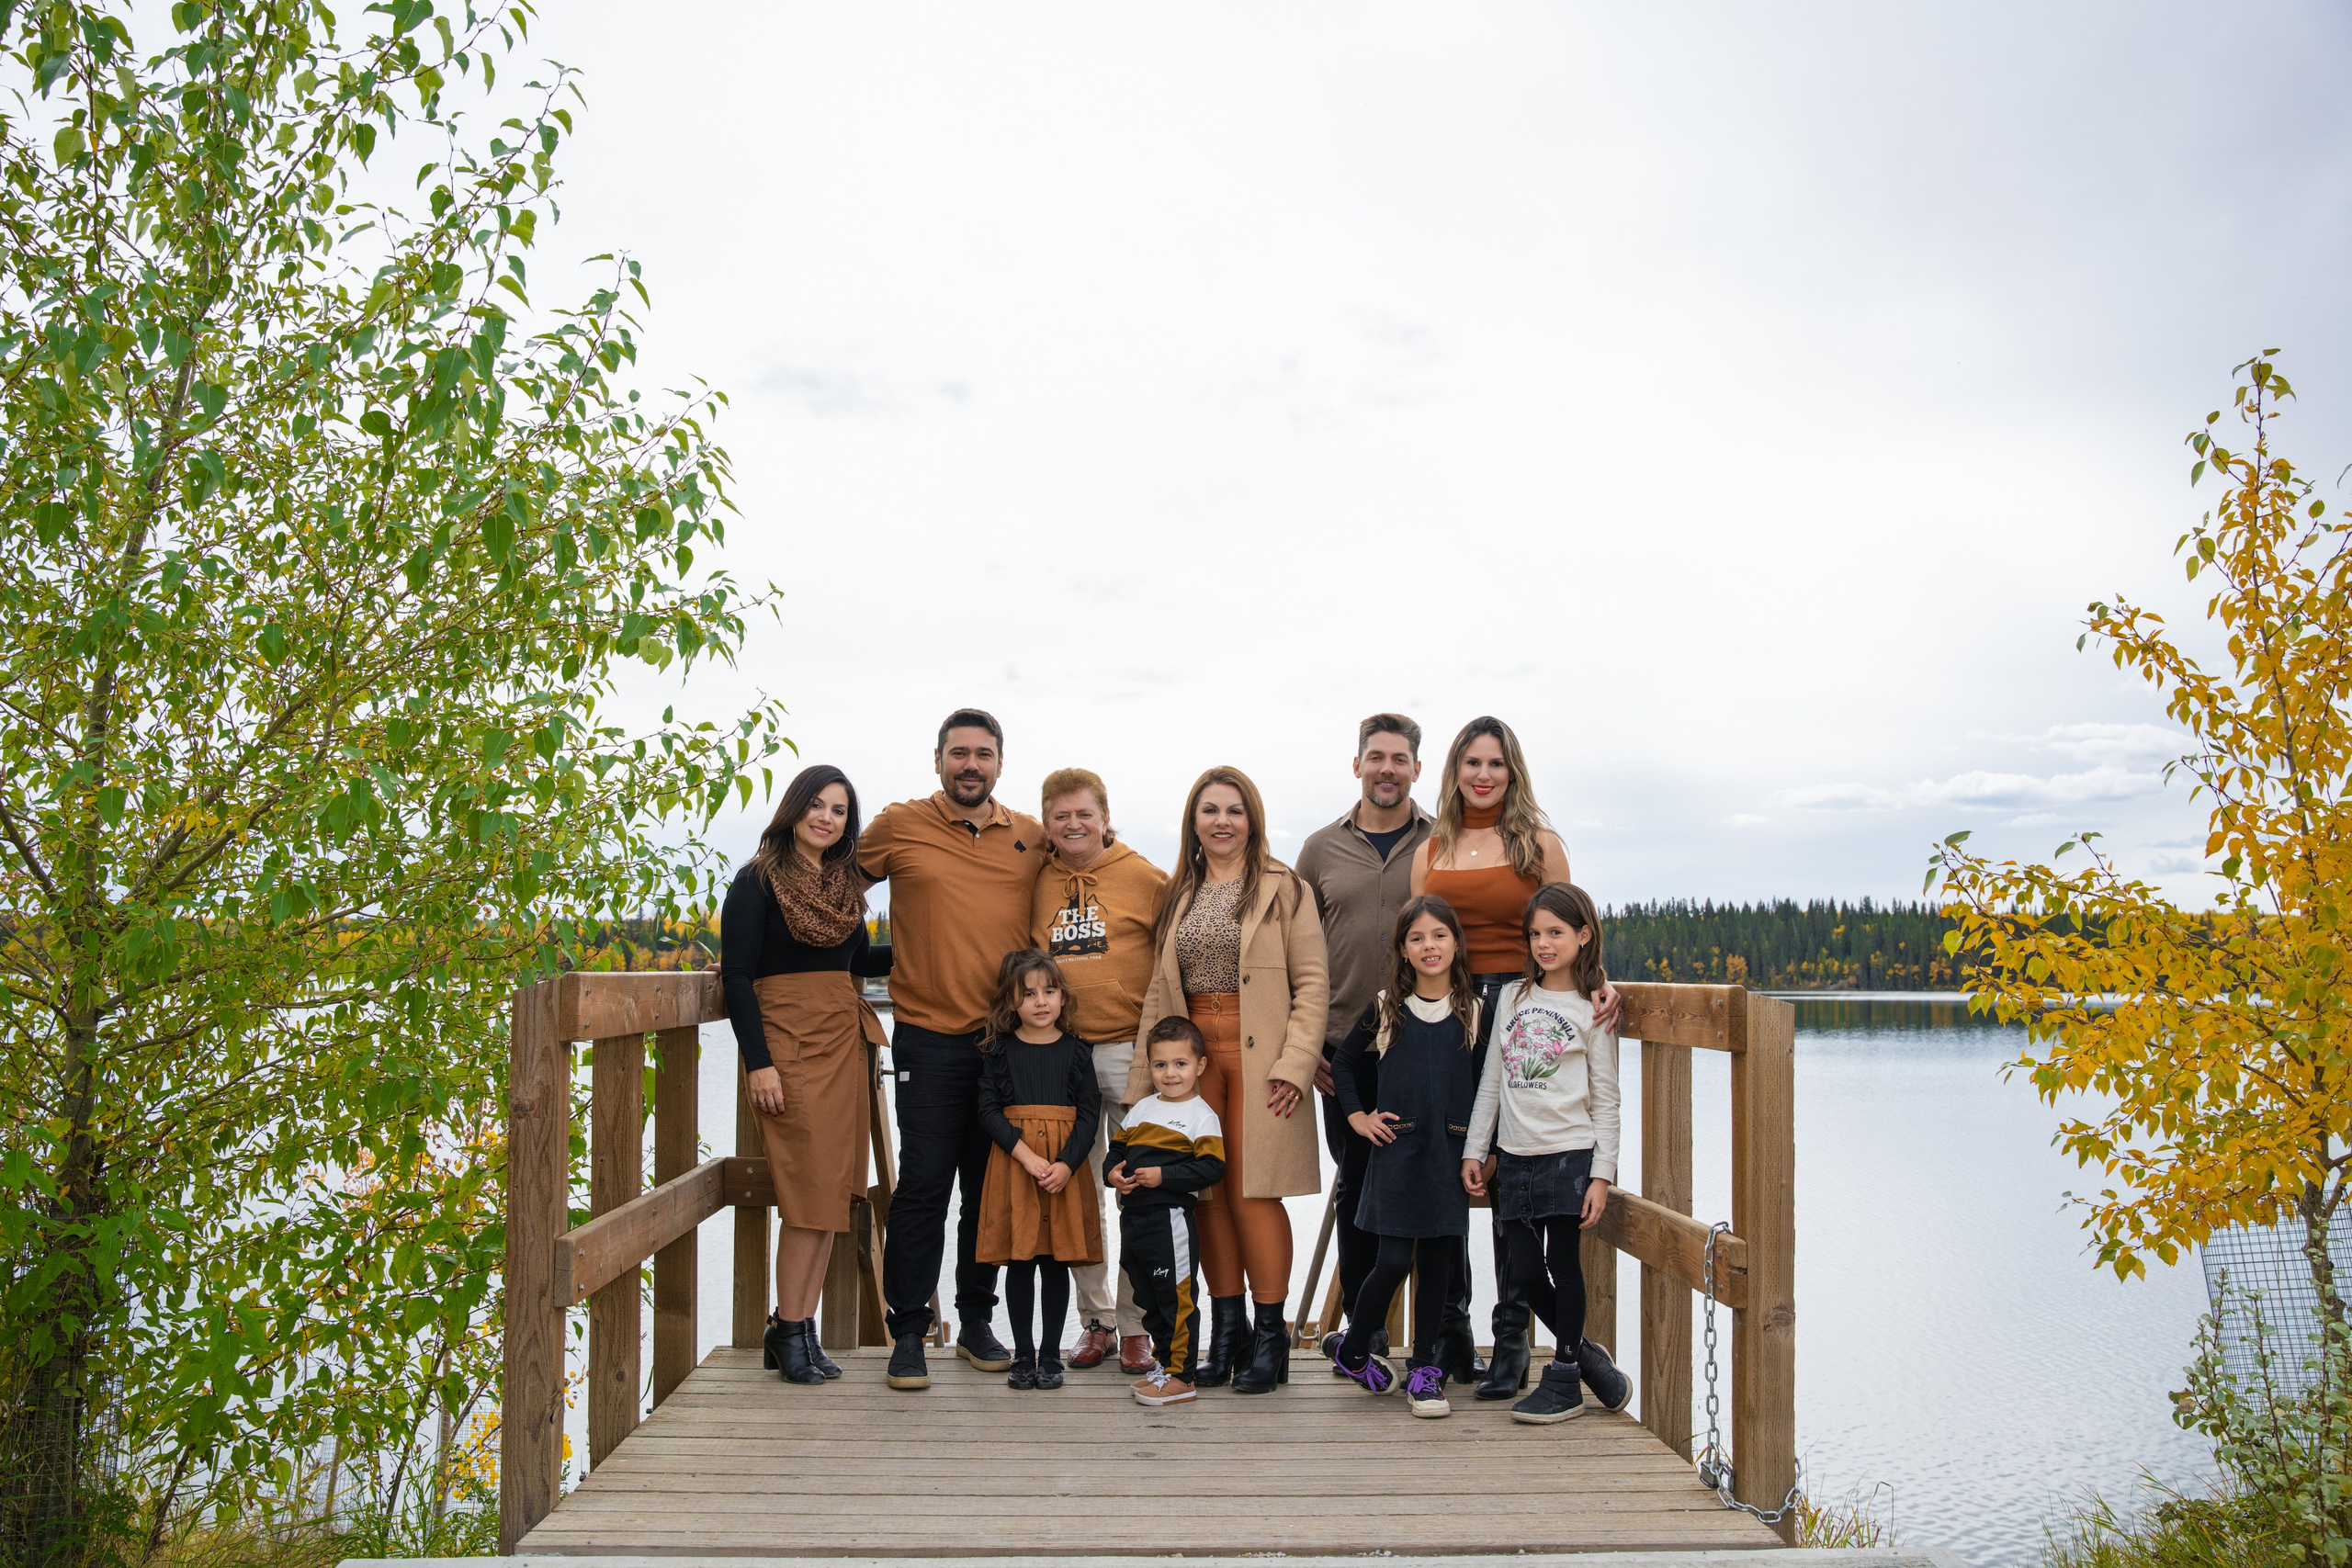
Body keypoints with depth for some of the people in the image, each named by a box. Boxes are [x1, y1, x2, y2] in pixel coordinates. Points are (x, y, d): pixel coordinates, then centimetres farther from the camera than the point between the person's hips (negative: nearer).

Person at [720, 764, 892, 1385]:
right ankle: (790, 1331, 4)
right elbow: (737, 976, -8)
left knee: (833, 1189, 4)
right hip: (787, 1041, -6)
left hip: (844, 1039, 6)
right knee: (812, 1190, -9)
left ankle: (800, 1328, 12)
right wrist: (758, 1062, -15)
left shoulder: (845, 883, 14)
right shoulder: (759, 880, -4)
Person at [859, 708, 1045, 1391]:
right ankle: (908, 1333, 10)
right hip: (929, 1038, -3)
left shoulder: (1033, 838, 7)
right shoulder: (897, 827, -1)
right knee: (923, 1188, -2)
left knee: (990, 1188, 10)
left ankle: (976, 1323, 23)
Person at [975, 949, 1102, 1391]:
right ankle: (1023, 1354, 15)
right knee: (1019, 1261, 3)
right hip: (1012, 1166, 0)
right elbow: (988, 1110, -4)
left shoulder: (1076, 1051, 3)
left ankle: (1050, 1355, 15)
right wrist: (1027, 1156, -15)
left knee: (1056, 1262, 4)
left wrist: (1066, 1164, -14)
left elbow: (1089, 1113, 0)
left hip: (1064, 1167, 0)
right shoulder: (999, 1051, 3)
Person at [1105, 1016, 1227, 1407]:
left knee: (1176, 1297, -4)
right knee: (1147, 1298, 17)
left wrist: (1163, 1176, -19)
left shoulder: (1202, 1116, -6)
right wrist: (1113, 1173, -2)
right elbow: (1117, 1146, 19)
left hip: (1170, 1218, -7)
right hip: (1132, 1216, 7)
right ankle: (1164, 1360, 31)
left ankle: (1181, 1375, 5)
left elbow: (1211, 1169, -14)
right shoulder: (1142, 1108, 14)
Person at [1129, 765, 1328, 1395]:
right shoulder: (1178, 895, 15)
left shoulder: (1285, 889, 1)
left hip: (1258, 1055, -4)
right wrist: (1145, 1076, 8)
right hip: (1192, 1053, 4)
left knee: (1253, 1189, -6)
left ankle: (1270, 1332, 5)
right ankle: (1226, 1328, 16)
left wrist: (1295, 1063, -13)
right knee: (1207, 1190, 5)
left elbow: (1312, 983, -3)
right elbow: (1159, 989, 14)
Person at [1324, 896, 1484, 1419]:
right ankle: (1351, 1348, 18)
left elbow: (1485, 1085, 9)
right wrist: (1358, 1116, 5)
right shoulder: (1385, 1008, 3)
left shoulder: (1474, 1011, 5)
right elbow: (1343, 1063, 15)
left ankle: (1424, 1368, 16)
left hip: (1450, 1150, 2)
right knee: (1394, 1260, -5)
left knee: (1439, 1259, 3)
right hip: (1397, 1147, -2)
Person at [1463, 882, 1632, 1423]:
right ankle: (1583, 1354, 25)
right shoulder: (1513, 997, 10)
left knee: (1564, 1265, 0)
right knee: (1526, 1271, 3)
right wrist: (1474, 1150, 9)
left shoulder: (1592, 1009, -1)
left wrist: (1602, 1174, -8)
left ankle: (1563, 1381, 14)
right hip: (1515, 1157, 4)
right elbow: (1491, 1081, 13)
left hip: (1570, 1154, -4)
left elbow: (1605, 1099, -2)